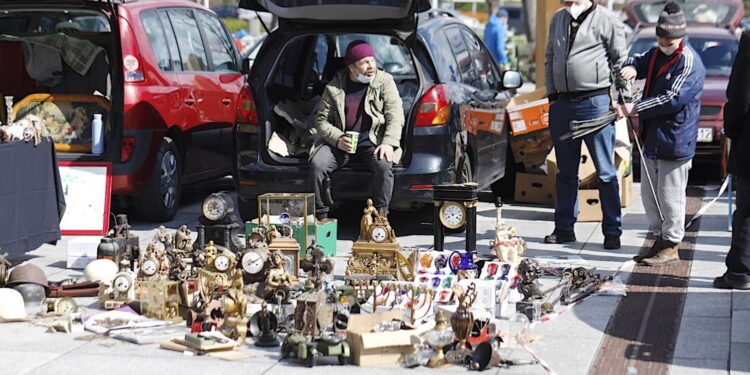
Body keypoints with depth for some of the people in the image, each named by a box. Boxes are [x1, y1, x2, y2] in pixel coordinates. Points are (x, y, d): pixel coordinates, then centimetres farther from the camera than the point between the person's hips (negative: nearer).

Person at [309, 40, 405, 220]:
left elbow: (395, 115, -5)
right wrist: (337, 139, -14)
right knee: (316, 164, -24)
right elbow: (322, 120, 6)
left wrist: (388, 143, -21)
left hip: (372, 140, -1)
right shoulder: (334, 87, 5)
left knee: (384, 165, -33)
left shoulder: (384, 81, 2)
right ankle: (320, 216, -11)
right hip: (341, 142, 1)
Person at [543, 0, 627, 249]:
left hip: (595, 101, -6)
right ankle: (564, 228, 20)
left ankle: (612, 231, 1)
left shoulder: (606, 21, -4)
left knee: (605, 171, -3)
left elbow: (621, 62, -2)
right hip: (562, 103, 6)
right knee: (566, 171, 12)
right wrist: (552, 95, 11)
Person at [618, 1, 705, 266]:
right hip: (652, 138, 9)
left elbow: (673, 99, -24)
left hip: (675, 142, -9)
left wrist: (635, 109, -23)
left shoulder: (689, 62, -16)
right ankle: (660, 238, 29)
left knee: (670, 195, -2)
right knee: (649, 194, 16)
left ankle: (671, 246, 8)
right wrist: (631, 67, -5)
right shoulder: (657, 53, 12)